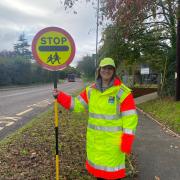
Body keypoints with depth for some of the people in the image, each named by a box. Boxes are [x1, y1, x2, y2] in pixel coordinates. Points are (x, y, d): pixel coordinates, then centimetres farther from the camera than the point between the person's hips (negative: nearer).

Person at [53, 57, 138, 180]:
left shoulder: (122, 92, -13)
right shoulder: (91, 90, 3)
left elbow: (130, 118, -13)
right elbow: (77, 104, 7)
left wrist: (127, 142, -16)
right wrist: (60, 96, -3)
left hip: (112, 140, -5)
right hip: (94, 139, 5)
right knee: (98, 166, 21)